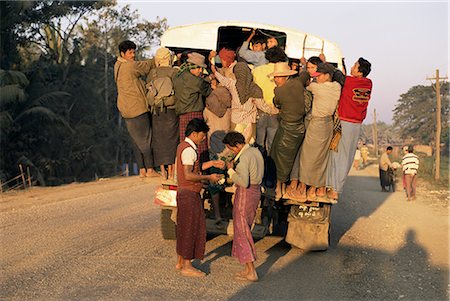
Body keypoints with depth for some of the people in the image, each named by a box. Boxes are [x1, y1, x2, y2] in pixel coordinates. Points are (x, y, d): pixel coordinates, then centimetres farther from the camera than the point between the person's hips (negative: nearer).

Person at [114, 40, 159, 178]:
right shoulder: (131, 66, -14)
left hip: (126, 110, 9)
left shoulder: (118, 66, 13)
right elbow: (149, 65, -5)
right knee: (145, 138, -2)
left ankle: (141, 170, 11)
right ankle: (150, 169, 0)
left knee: (136, 140, 10)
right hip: (138, 108, -9)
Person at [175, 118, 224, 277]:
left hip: (183, 192, 10)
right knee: (191, 228, -3)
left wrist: (212, 163, 15)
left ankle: (180, 262, 25)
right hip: (189, 193, -10)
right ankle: (187, 266, 3)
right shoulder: (189, 150, -18)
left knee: (184, 228, 16)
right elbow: (188, 175, -24)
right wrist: (209, 177, -16)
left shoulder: (182, 146, 13)